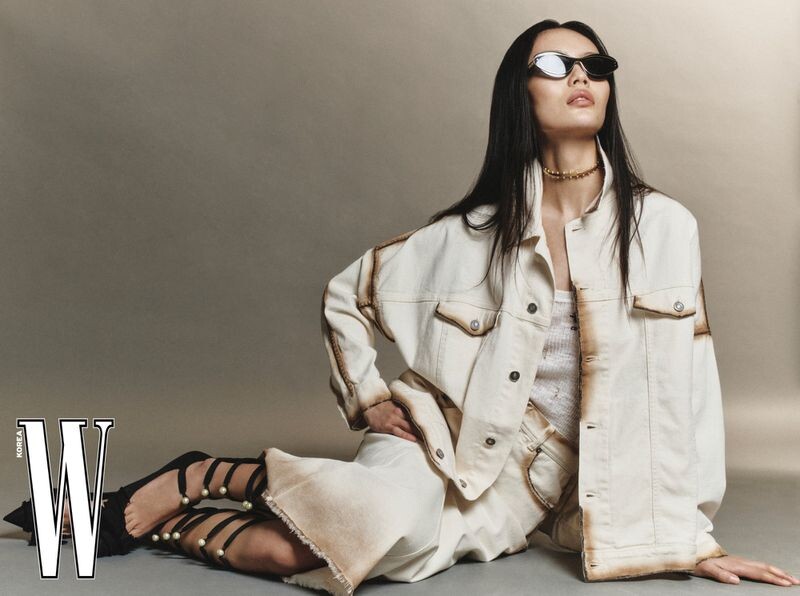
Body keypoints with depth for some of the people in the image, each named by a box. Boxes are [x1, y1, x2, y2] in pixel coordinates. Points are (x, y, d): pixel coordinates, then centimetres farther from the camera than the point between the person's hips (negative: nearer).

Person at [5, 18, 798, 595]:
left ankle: (172, 526, 1)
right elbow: (344, 297, 10)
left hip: (536, 474, 1)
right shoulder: (472, 233, -3)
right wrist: (367, 400, -1)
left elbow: (679, 385, -3)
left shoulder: (663, 226, -5)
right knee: (387, 514, -36)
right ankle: (194, 479, -7)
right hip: (442, 429, 0)